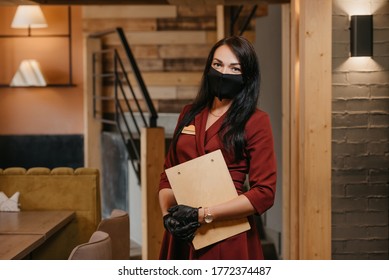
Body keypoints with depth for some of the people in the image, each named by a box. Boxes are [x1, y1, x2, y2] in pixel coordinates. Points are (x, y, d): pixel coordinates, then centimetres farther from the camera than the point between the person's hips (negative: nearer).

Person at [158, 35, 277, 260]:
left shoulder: (256, 122, -6)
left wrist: (203, 214, -17)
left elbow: (264, 193, -13)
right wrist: (168, 214, -6)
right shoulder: (189, 114, 10)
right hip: (182, 238, 5)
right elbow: (168, 175, 13)